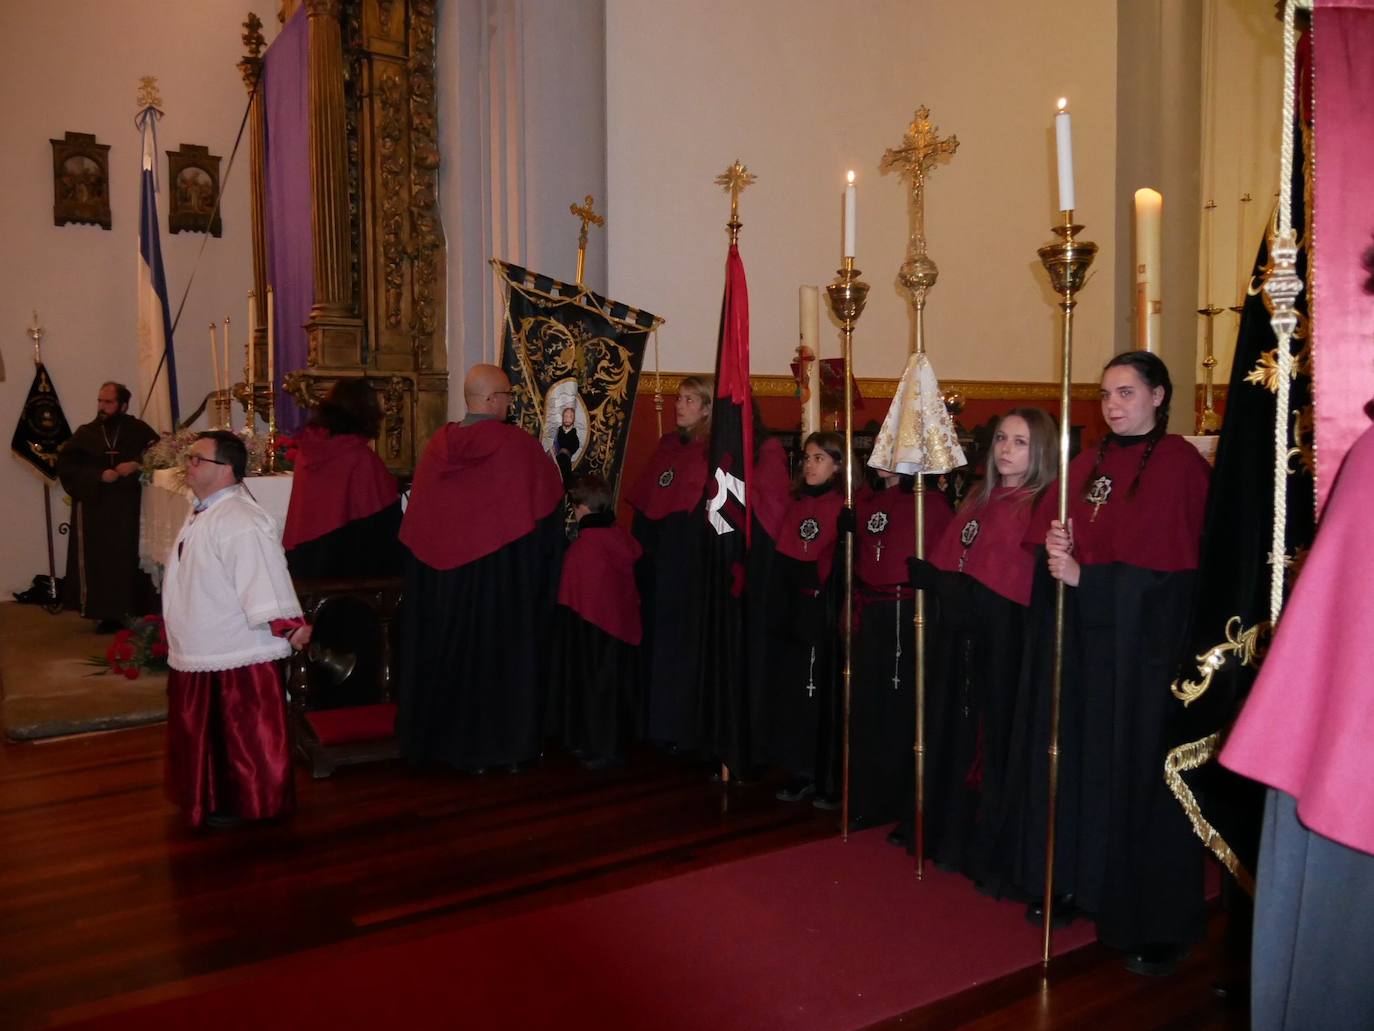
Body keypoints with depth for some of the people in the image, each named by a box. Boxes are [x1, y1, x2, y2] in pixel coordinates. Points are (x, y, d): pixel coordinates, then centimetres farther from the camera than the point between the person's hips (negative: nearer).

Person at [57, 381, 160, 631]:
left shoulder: (139, 430, 6)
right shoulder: (85, 433, 10)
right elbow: (65, 466, 1)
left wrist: (137, 465, -17)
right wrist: (100, 475, -13)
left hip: (130, 509, -1)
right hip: (95, 509, 2)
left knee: (131, 560, -1)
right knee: (99, 562, -1)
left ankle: (136, 611, 6)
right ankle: (105, 614, 4)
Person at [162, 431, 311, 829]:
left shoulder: (239, 520, -23)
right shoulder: (202, 512, 11)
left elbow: (265, 578, -31)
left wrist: (289, 625, -38)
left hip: (238, 654, -10)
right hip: (202, 651, 11)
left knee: (240, 732, 4)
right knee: (206, 731, 21)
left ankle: (245, 805, 19)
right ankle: (215, 797, 38)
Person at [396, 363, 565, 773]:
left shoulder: (438, 445, -1)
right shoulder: (520, 445, -14)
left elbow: (418, 523, 7)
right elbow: (549, 509, -5)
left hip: (443, 579, 4)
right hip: (504, 578, -4)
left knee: (449, 651, 14)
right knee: (504, 654, 8)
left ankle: (449, 741, 24)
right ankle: (509, 745, 17)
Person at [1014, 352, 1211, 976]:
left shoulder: (1181, 466, -5)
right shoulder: (1086, 465, 13)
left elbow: (1169, 565, -11)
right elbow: (1049, 537, 14)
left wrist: (1085, 576, -16)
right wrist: (1056, 547, -9)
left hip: (1147, 642, -5)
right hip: (1082, 638, 5)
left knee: (1139, 770, -1)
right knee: (1079, 757, 8)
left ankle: (1156, 923, 12)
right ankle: (1075, 883, 23)